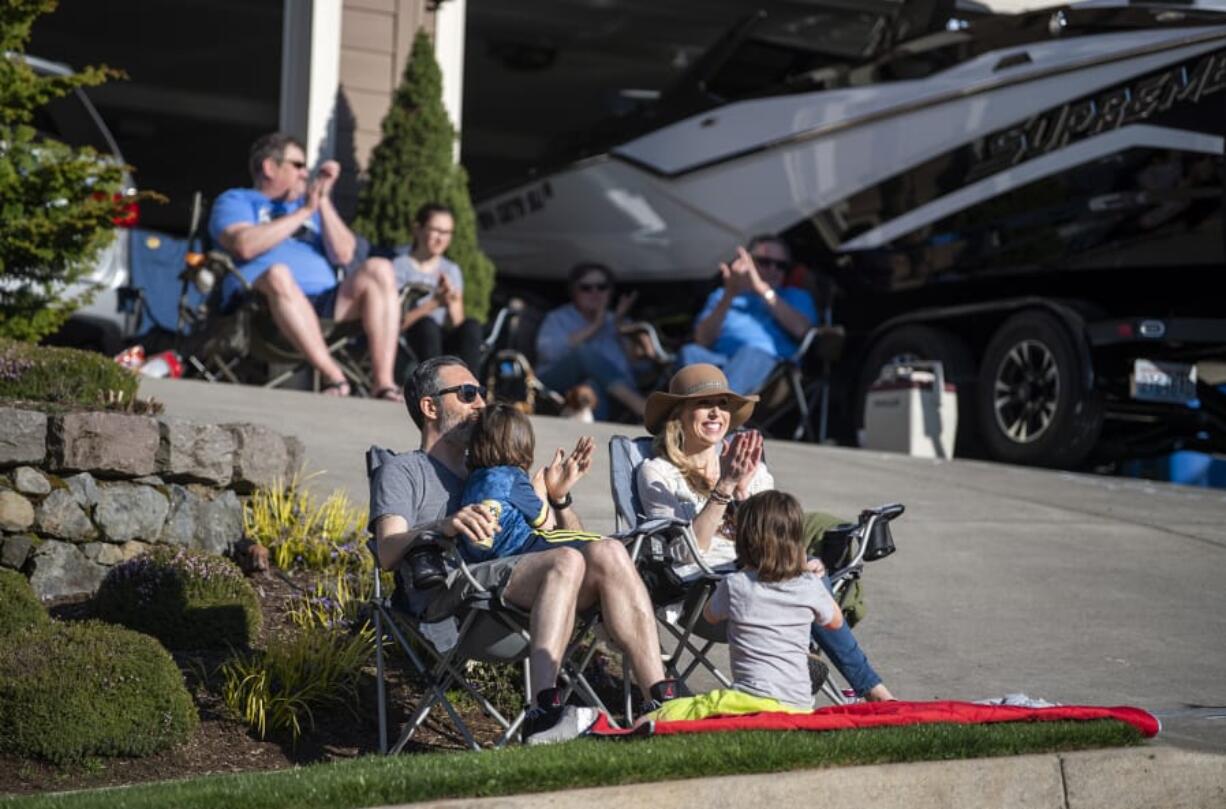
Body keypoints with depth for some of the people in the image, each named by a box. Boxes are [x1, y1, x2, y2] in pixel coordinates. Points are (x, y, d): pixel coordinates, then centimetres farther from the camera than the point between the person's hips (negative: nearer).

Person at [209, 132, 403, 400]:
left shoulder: (313, 208, 30)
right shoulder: (236, 201, 17)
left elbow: (343, 255, 13)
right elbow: (245, 246, -7)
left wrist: (324, 201, 6)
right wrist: (303, 212, -1)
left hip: (323, 307, 5)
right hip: (262, 306, -4)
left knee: (378, 269, -18)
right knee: (278, 274, -37)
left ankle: (384, 383, -32)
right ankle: (333, 376, -43)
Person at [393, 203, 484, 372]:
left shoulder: (452, 270, 15)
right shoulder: (400, 266, 0)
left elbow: (456, 325, 8)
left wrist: (450, 303, -14)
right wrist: (433, 304, -21)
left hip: (445, 346, 4)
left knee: (471, 326, -27)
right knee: (426, 325, -35)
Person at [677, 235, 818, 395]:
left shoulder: (796, 297, 29)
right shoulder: (721, 295, 32)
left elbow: (801, 329, 3)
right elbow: (703, 341, 11)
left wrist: (762, 289, 0)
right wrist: (729, 296, 1)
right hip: (720, 362, 2)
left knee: (749, 353, -38)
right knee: (690, 353, -32)